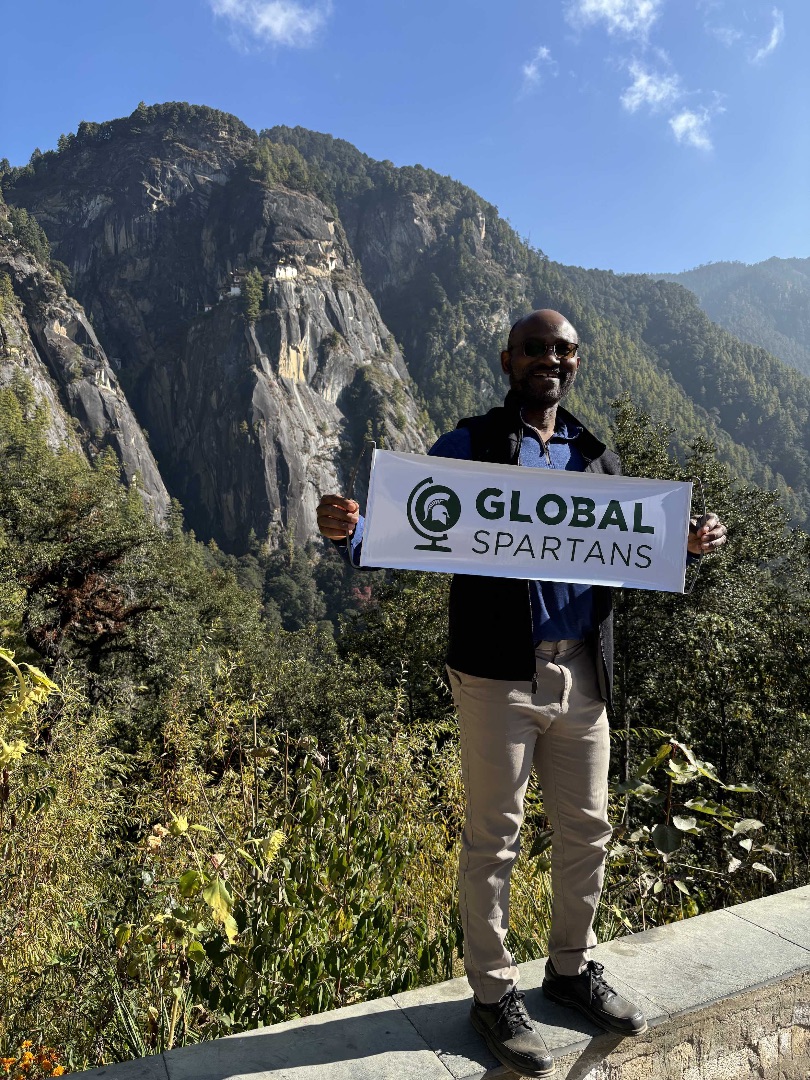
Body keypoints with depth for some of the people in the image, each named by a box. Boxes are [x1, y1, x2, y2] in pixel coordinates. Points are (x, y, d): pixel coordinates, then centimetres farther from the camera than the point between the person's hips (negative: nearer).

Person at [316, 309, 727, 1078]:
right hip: (498, 677, -5)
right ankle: (493, 993, 29)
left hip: (581, 675, 5)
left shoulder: (595, 457, 12)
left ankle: (573, 967, 41)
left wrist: (685, 546, -2)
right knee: (493, 840, 8)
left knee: (586, 830, 18)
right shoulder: (468, 446, -3)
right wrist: (348, 531, -28)